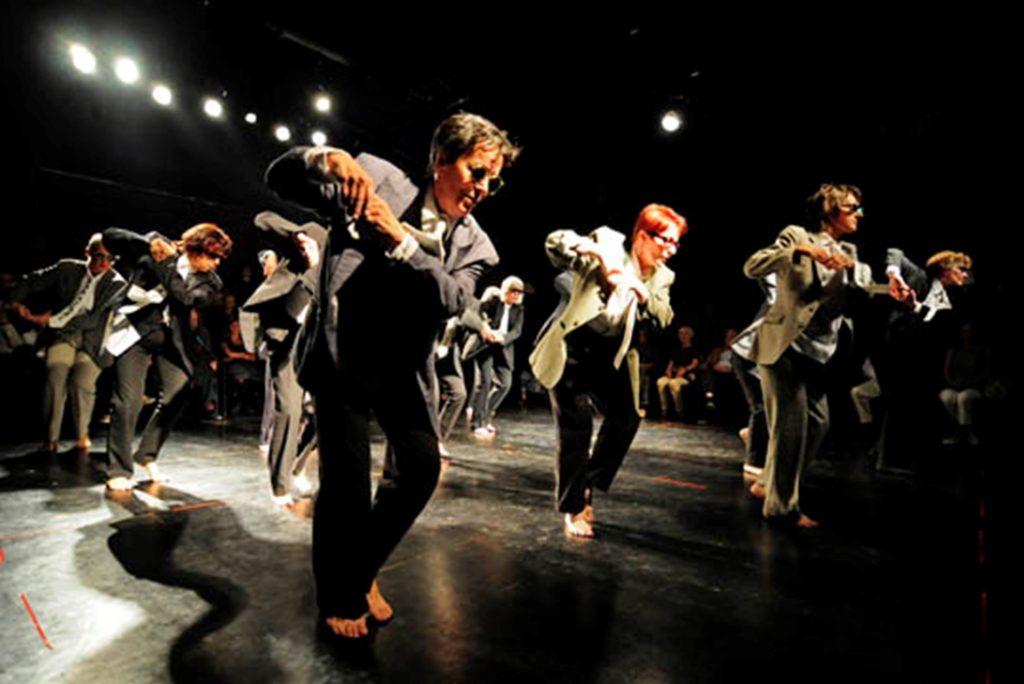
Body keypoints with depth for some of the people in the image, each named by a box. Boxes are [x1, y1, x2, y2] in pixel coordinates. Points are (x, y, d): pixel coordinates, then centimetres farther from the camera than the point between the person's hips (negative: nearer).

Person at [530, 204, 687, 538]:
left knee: (626, 418, -3)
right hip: (572, 346, -5)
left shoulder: (661, 276, 5)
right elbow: (554, 242, -15)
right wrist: (596, 251, -31)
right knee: (577, 428, -6)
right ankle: (572, 507, 12)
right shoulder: (607, 241, -7)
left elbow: (664, 318, -7)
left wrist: (641, 291, -23)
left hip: (609, 353, 5)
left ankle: (589, 486, 20)